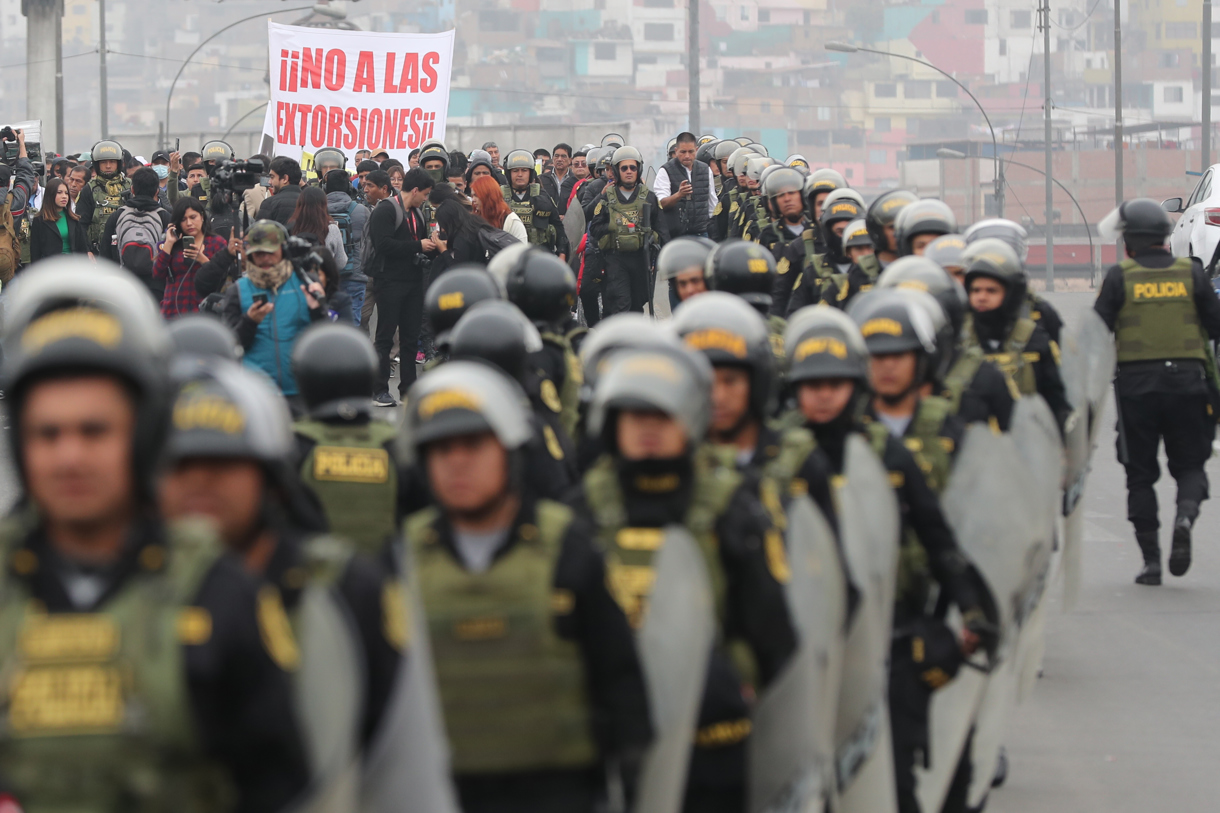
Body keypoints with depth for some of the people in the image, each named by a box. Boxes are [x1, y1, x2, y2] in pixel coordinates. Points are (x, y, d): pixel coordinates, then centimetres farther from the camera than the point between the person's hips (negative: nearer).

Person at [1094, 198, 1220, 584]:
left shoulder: (1119, 277, -3)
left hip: (1136, 384, -1)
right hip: (1188, 381, 1)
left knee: (1140, 473, 7)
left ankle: (1151, 559, 2)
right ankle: (1185, 516, -20)